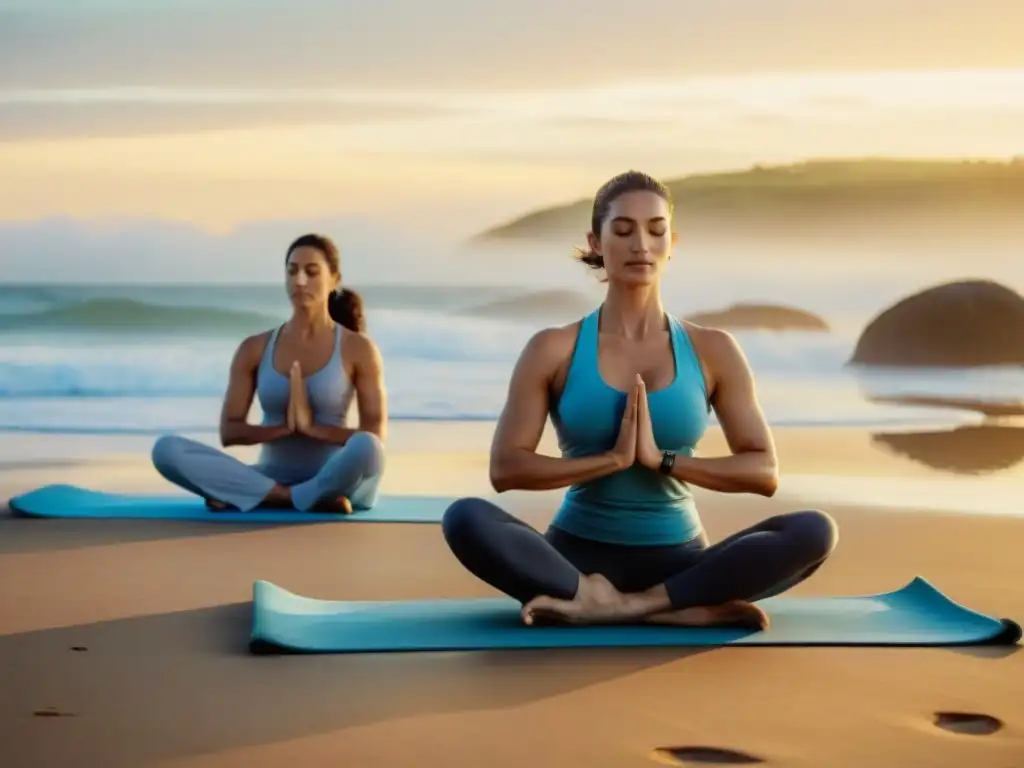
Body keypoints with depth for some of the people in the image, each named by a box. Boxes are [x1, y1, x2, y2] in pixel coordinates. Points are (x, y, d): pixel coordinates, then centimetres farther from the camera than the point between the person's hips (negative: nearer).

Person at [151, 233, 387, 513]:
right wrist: (283, 428, -14)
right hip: (271, 478, 3)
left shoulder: (357, 349, -1)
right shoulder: (254, 349, 8)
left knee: (365, 447, -39)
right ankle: (311, 499, -24)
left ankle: (260, 498, -22)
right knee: (167, 449, -21)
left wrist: (312, 427, -19)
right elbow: (229, 431, 3)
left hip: (334, 481, -3)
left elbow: (375, 437, -5)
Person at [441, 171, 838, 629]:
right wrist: (612, 458, -17)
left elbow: (763, 472, -1)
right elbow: (505, 468, -7)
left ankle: (619, 604, -31)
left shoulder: (713, 351, 4)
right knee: (466, 519, -30)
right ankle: (677, 610, -33)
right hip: (577, 555, -1)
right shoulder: (554, 350, 1)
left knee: (814, 532, -25)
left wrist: (662, 459, -14)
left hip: (676, 561, 1)